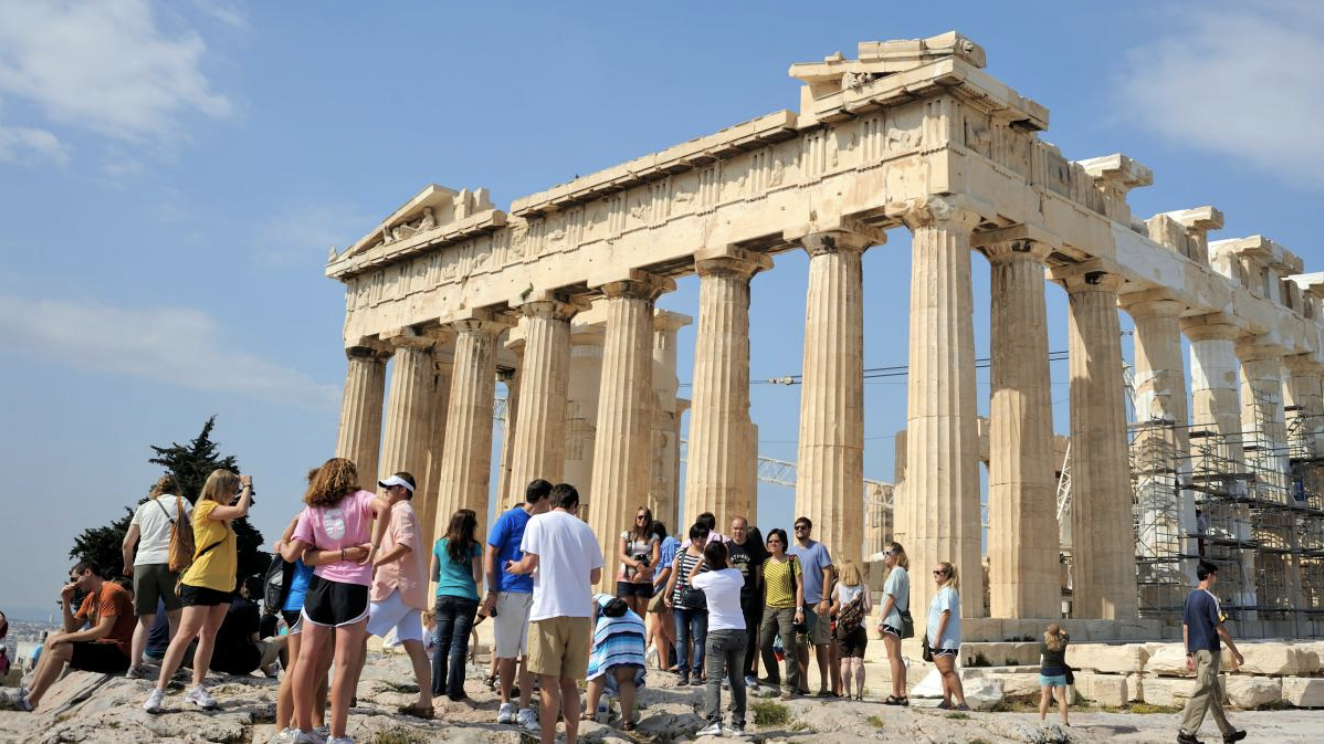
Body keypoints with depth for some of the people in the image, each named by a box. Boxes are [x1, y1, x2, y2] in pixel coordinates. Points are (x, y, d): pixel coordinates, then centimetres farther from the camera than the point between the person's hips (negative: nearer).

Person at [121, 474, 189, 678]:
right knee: (176, 616, 4)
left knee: (145, 619, 8)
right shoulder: (181, 502, 12)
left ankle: (134, 667, -3)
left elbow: (127, 544, 19)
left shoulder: (144, 507, 20)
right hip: (170, 562, -3)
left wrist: (128, 565, 35)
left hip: (143, 564, 3)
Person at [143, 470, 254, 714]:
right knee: (185, 634, -11)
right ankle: (159, 690, -8)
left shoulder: (220, 514, 14)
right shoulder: (206, 507, -12)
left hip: (223, 584, 9)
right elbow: (240, 511, -22)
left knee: (208, 635, 9)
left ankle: (197, 688, 13)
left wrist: (244, 488, 11)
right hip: (200, 582, -9)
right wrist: (247, 485, -7)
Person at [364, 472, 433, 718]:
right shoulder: (406, 513, 27)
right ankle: (425, 702, -2)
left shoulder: (401, 511, -4)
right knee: (414, 646, 2)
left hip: (397, 587, -10)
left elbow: (405, 544, -21)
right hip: (410, 589, 10)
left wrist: (376, 563, -26)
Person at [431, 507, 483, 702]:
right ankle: (455, 691, 0)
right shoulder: (473, 547, -3)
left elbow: (434, 575, 10)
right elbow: (478, 577, -5)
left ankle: (437, 686, 11)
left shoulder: (440, 544, 6)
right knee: (459, 645, -1)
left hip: (444, 597, 3)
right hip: (466, 599, -3)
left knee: (442, 643, 9)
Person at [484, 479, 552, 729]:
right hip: (508, 593, -3)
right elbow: (490, 554, -2)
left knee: (529, 654, -1)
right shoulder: (510, 518, 0)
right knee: (507, 654, 5)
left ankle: (524, 709, 3)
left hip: (535, 595, 4)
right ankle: (505, 704, 18)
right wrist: (492, 591, -9)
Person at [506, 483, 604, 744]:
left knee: (549, 682, -1)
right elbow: (595, 576, 16)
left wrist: (514, 568, 14)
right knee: (568, 681, 11)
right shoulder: (585, 529, 14)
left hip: (549, 610, -4)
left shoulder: (538, 521, 2)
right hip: (580, 612, 4)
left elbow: (530, 563, -7)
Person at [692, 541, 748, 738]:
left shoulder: (705, 578, -8)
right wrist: (727, 558, 28)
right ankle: (738, 724, 12)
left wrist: (702, 559, 24)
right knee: (737, 679, 11)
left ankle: (714, 722, -19)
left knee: (714, 679, -5)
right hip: (739, 632, 3)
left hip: (717, 633, -3)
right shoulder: (736, 575, -3)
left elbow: (690, 579, 16)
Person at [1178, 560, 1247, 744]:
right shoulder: (1210, 598, -13)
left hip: (1196, 651, 8)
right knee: (1202, 693, -7)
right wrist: (1236, 653, -5)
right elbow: (1220, 630, -14)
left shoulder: (1191, 598, 12)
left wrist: (1189, 654, 16)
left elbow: (1185, 628, 12)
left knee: (1215, 692, 16)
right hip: (1209, 650, -8)